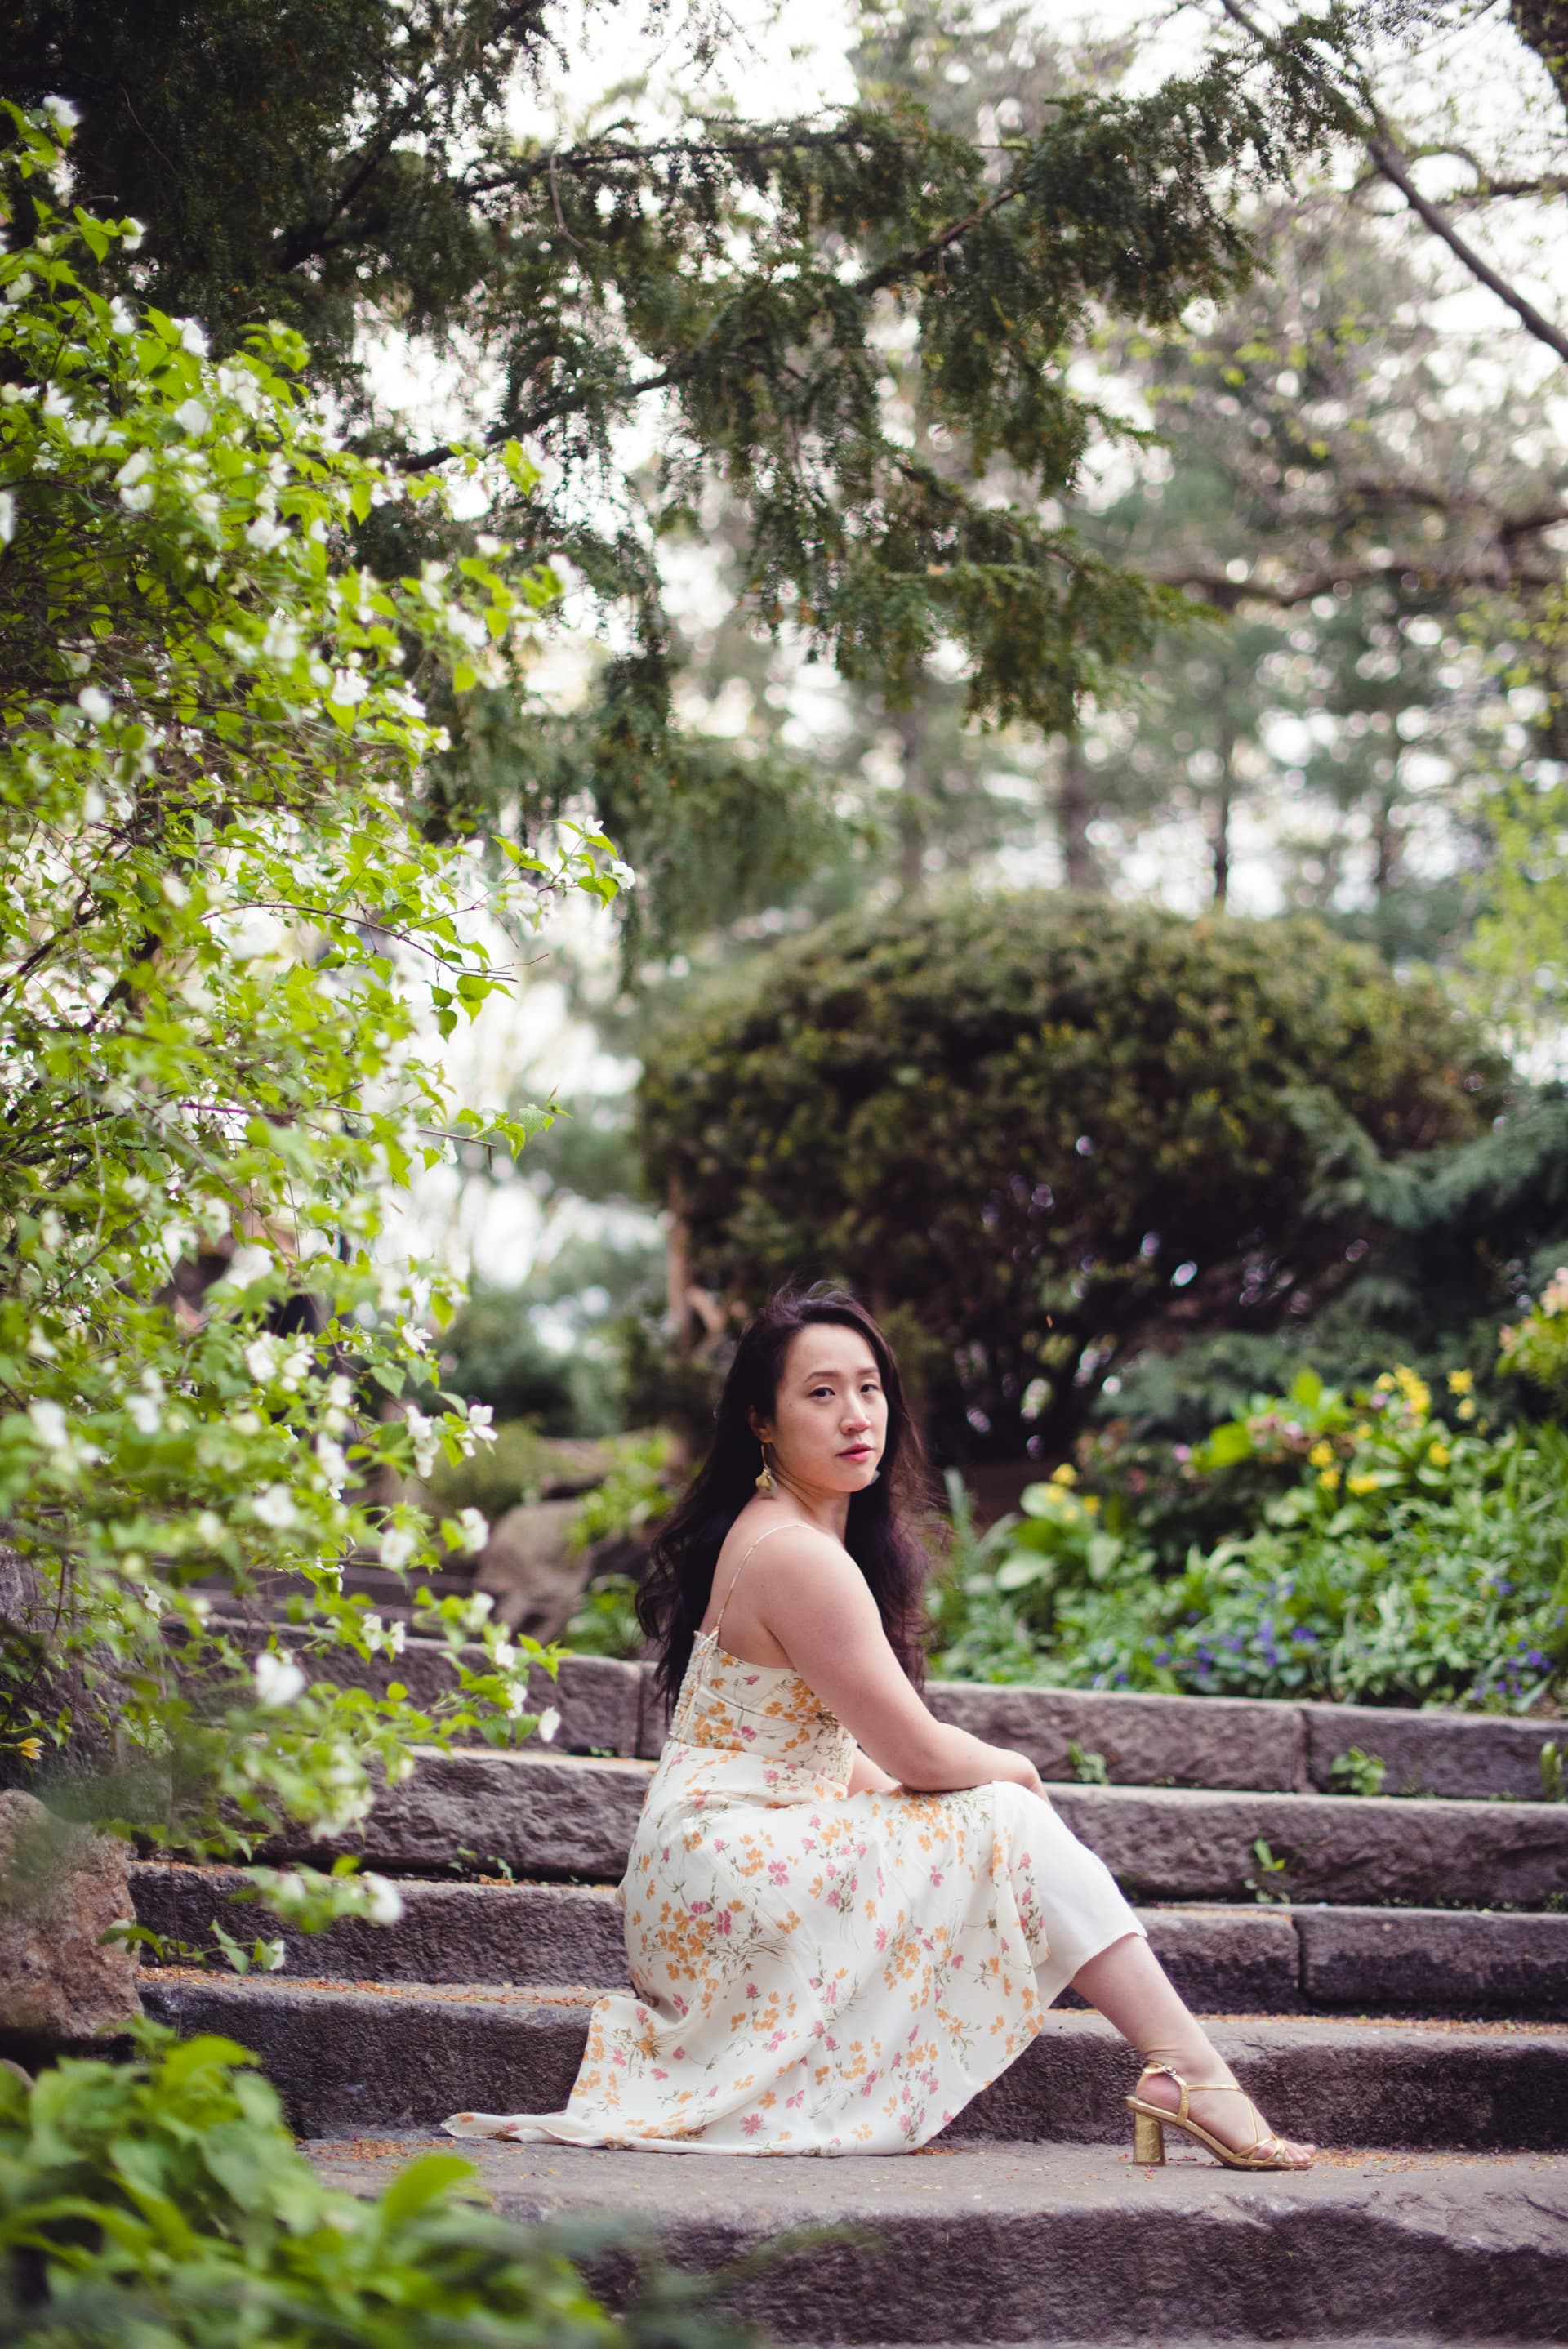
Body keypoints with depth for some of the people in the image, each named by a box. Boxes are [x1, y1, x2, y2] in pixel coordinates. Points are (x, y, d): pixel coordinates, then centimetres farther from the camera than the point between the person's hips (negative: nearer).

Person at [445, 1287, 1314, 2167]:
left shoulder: (779, 1535, 13)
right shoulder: (795, 1557, -20)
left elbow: (843, 1756, 17)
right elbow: (916, 1751, -17)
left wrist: (991, 1777, 5)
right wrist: (1014, 1768, 3)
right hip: (729, 1873, -10)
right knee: (1012, 1823, -10)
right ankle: (1188, 2072, -8)